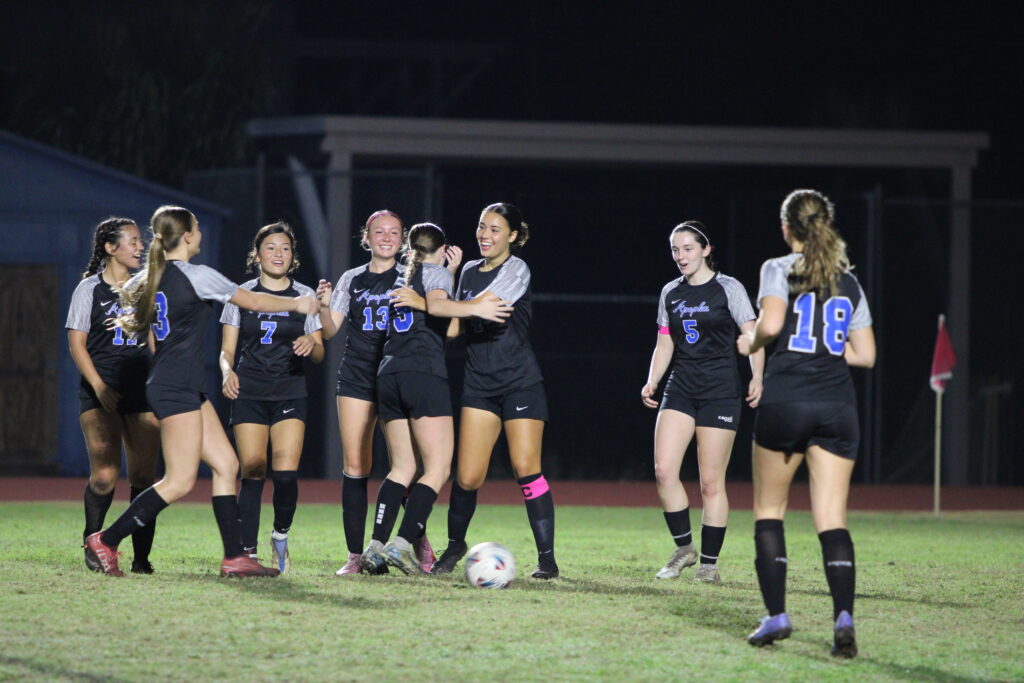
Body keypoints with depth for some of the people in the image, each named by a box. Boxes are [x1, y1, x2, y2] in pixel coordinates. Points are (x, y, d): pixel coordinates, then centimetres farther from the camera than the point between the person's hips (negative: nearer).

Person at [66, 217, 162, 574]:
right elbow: (77, 343, -2)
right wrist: (99, 386, -12)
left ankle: (141, 555, 0)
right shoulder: (90, 289, 2)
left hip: (142, 392, 4)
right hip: (101, 394, -4)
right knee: (105, 475, -11)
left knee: (143, 475, -3)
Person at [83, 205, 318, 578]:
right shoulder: (196, 276, -12)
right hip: (177, 389, -9)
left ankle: (234, 557, 5)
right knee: (180, 481, -8)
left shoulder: (148, 278, 10)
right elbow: (253, 301, -5)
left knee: (226, 464, 7)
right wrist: (298, 303, 8)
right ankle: (105, 541, -6)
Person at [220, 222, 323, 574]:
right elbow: (227, 349, 7)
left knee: (286, 471, -14)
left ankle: (281, 535, 9)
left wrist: (311, 345, -16)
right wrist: (228, 372, -14)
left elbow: (319, 354, 8)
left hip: (290, 395, 0)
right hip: (249, 393, 0)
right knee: (252, 471, -7)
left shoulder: (304, 296, 7)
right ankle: (248, 551, 0)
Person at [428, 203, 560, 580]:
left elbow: (477, 307, -20)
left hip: (520, 382, -5)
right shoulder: (470, 271, 13)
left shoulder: (517, 270, -8)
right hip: (479, 385, 5)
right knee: (468, 476, -4)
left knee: (527, 469, -11)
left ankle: (547, 558, -5)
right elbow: (456, 326, 18)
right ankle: (455, 545, 18)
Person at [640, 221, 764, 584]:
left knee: (711, 482, -4)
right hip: (680, 390, 4)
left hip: (720, 391, -4)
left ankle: (709, 562, 5)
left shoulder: (728, 288, -2)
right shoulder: (670, 293, 13)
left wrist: (757, 378, -20)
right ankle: (683, 547, 4)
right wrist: (652, 382, 1)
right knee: (664, 469, -12)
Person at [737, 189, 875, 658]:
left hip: (785, 400, -3)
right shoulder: (849, 283, 14)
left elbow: (771, 323, -17)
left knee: (768, 509, 12)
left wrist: (752, 341, 4)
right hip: (837, 405, 3)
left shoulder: (779, 270, 0)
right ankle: (843, 615, -21)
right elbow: (865, 355, 14)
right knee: (832, 518, -2)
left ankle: (776, 615, 4)